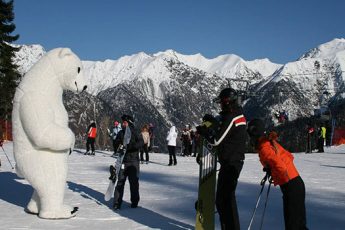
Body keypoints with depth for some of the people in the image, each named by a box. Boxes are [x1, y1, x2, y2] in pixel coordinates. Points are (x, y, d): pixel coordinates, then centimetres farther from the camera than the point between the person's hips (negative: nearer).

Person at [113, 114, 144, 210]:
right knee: (120, 182, 0)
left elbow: (141, 143, -20)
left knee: (134, 182, 4)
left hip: (133, 162, -3)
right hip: (123, 161, 3)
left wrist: (129, 146, -29)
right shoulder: (121, 133, 9)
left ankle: (134, 202, 18)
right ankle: (117, 203, 4)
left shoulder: (135, 133, -5)